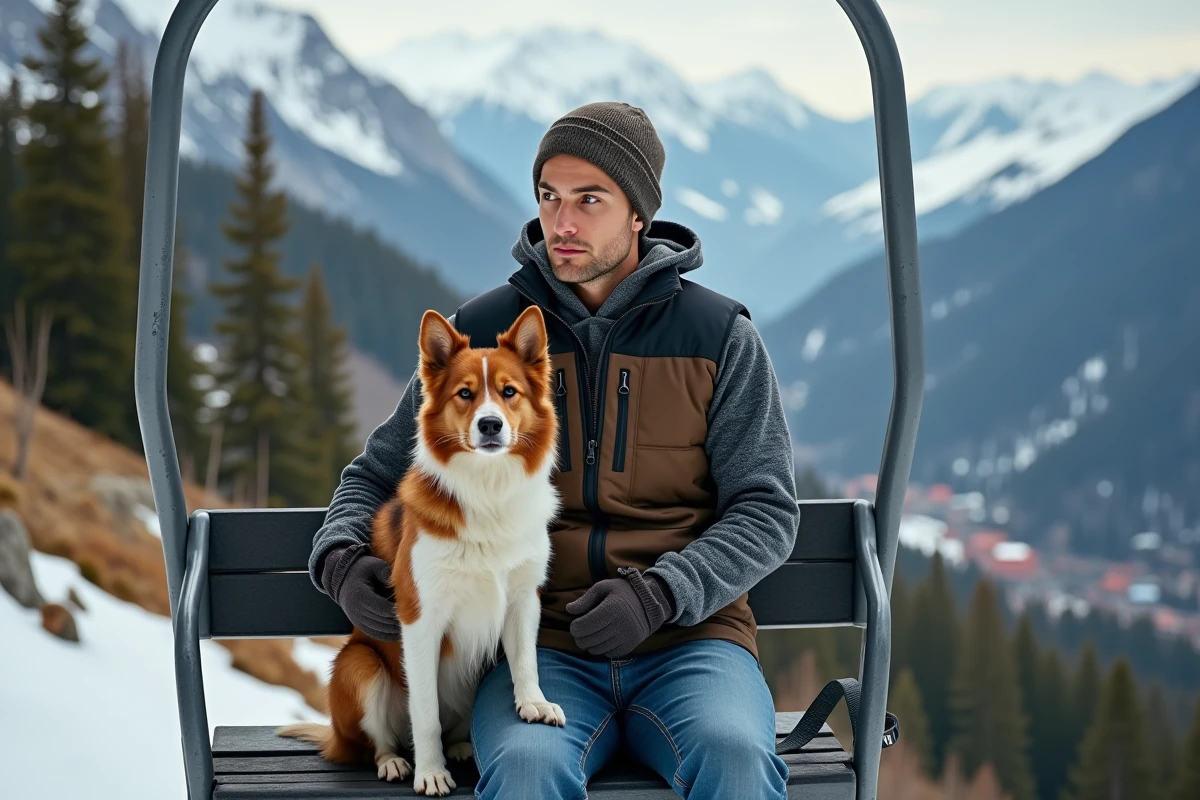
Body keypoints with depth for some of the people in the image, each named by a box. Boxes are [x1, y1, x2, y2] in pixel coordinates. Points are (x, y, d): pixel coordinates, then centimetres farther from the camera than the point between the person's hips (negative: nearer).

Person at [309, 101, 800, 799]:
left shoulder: (721, 336, 5)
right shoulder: (483, 332, 9)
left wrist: (661, 592, -14)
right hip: (541, 647, 0)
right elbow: (378, 474, 17)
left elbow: (767, 510, 3)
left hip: (689, 637, 0)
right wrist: (341, 558, -5)